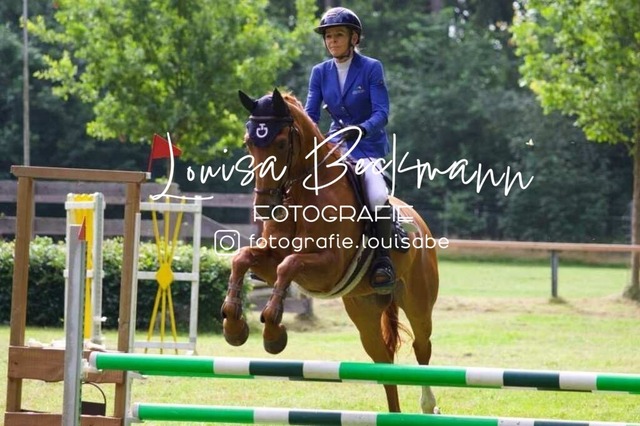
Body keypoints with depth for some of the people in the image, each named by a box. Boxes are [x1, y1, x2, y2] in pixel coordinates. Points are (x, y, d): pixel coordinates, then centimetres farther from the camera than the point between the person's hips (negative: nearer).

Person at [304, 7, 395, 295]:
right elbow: (310, 114, 1)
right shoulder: (320, 72, 6)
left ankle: (383, 260, -23)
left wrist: (362, 129, -35)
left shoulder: (371, 69, -7)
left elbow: (381, 113, -15)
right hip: (335, 146, 5)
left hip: (368, 146, -5)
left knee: (378, 196, -33)